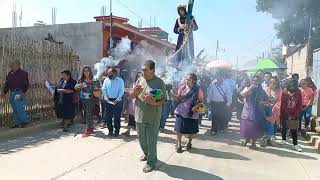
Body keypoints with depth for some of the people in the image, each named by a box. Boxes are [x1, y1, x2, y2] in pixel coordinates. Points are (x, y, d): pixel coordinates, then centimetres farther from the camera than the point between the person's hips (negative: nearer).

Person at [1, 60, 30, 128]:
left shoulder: (23, 73, -6)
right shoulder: (10, 74, 14)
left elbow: (26, 84, -11)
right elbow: (7, 84, 21)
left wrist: (24, 92, -19)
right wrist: (4, 92, 18)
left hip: (20, 93, -7)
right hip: (12, 93, 7)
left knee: (20, 108, -10)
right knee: (15, 109, 9)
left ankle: (25, 121, 3)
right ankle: (17, 123, 16)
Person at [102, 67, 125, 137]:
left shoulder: (120, 81, 1)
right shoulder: (106, 80, 12)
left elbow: (121, 91, -5)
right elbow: (104, 89, 7)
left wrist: (117, 99, -15)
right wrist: (105, 98, -7)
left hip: (117, 101, -3)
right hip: (108, 101, 4)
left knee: (117, 117, 0)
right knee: (107, 116, 4)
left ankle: (117, 131, 15)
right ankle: (110, 130, 19)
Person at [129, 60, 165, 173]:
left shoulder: (159, 82, -9)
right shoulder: (139, 80, 4)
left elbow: (162, 100, -9)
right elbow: (131, 96, 7)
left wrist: (154, 102, -29)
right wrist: (135, 91, -15)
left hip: (152, 118, -5)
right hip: (139, 116, 5)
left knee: (151, 141, 4)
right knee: (142, 140, 20)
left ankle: (151, 162, 21)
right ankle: (147, 154, 44)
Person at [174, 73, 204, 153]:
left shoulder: (198, 90, -9)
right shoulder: (183, 88, -3)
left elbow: (201, 101, -1)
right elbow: (178, 99, 5)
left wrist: (196, 106, -19)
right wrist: (174, 96, -16)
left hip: (192, 114, -1)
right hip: (181, 112, 1)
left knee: (191, 130, 11)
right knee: (179, 129, -1)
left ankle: (189, 143, 37)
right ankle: (179, 144, 18)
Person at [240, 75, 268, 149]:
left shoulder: (261, 91, 7)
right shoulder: (247, 89, 3)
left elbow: (267, 100, 12)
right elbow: (242, 94, -18)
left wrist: (263, 102, -8)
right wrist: (250, 88, -22)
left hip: (257, 113, 1)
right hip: (247, 111, 0)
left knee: (255, 128, 2)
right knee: (246, 127, 5)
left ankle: (253, 143, 20)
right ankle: (246, 139, 33)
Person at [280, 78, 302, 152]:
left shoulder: (299, 94, -7)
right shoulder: (284, 93, -11)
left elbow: (299, 106, -3)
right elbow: (283, 105, -10)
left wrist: (294, 115, -9)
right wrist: (288, 115, -10)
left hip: (294, 115, 0)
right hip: (285, 114, 0)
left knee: (294, 129, -2)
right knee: (284, 127, 13)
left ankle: (295, 144, 2)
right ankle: (283, 140, 31)